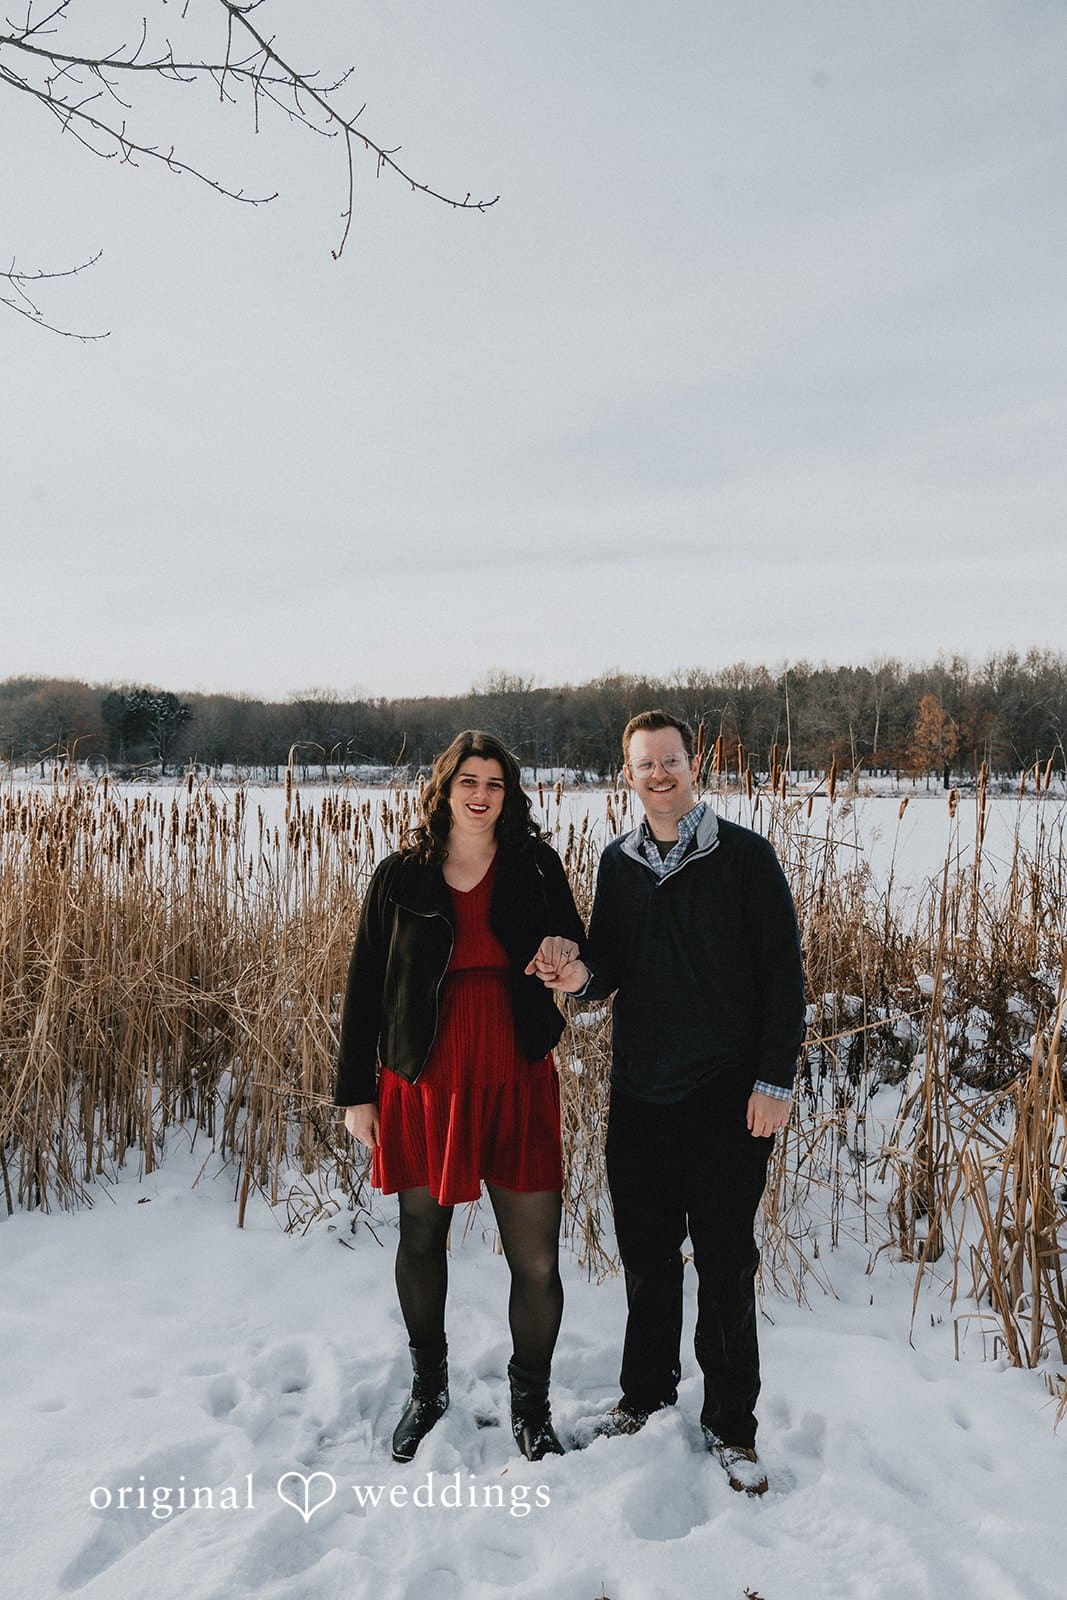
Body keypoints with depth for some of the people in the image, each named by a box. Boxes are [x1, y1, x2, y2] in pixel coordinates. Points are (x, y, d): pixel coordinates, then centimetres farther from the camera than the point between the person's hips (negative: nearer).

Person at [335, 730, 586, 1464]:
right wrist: (356, 1092, 1)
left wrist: (569, 958, -13)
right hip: (423, 1084, 1)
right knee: (421, 1240, 17)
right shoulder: (401, 876, -3)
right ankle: (428, 1387, 41)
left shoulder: (536, 866, 0)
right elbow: (365, 987, 1)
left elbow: (576, 955, 12)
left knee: (537, 1260, 1)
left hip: (516, 1082, 0)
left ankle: (532, 1405, 27)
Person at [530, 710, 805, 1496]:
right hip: (638, 1093, 4)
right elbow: (613, 967, 12)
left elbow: (784, 973, -7)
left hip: (728, 1095, -4)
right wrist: (583, 976, -11)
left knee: (725, 1264, 6)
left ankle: (731, 1424, 23)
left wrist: (775, 1080, -11)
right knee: (646, 1255, 16)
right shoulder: (619, 862, 6)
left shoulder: (745, 855, -6)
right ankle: (647, 1393, 36)